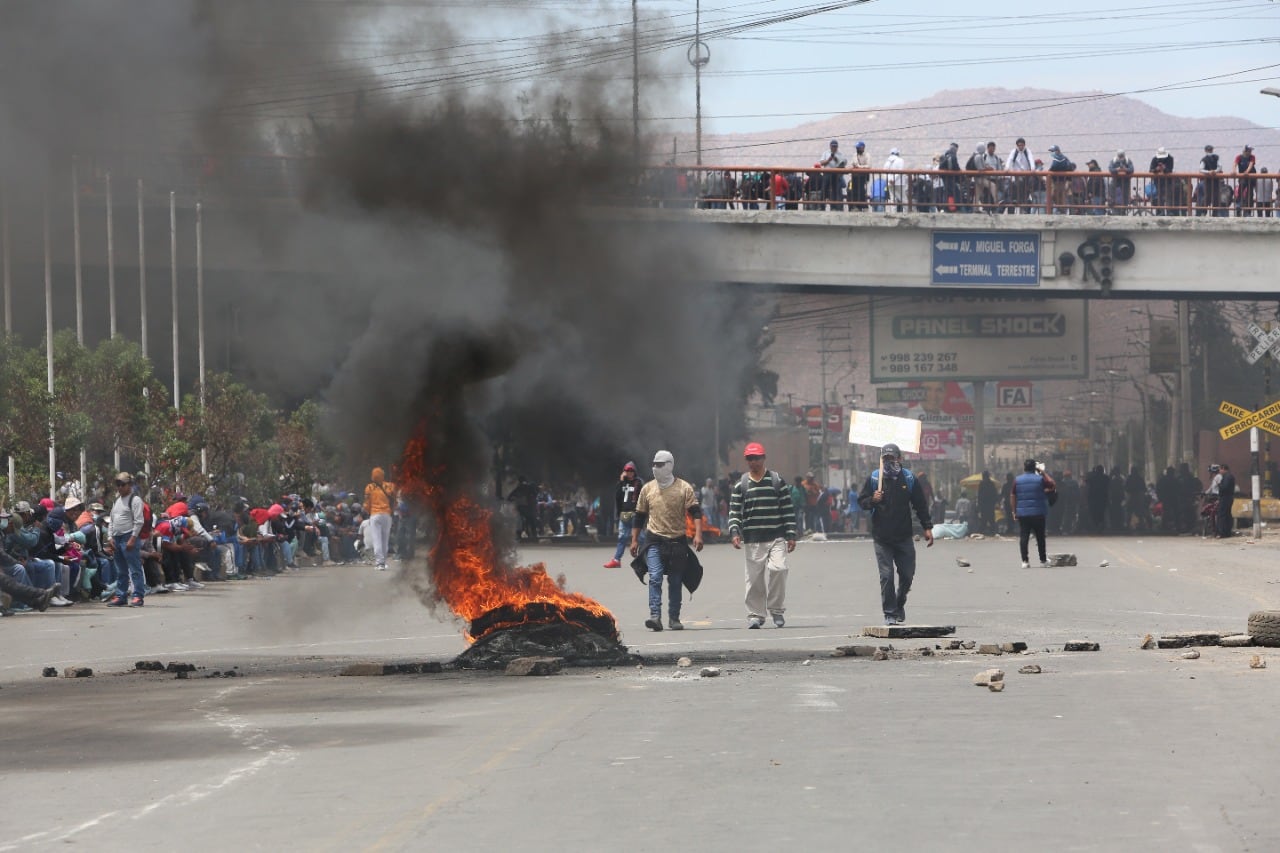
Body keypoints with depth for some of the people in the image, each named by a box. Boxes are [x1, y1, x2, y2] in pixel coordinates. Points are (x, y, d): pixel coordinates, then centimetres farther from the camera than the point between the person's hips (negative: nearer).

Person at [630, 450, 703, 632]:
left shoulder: (684, 488, 1)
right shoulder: (647, 489, 8)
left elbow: (696, 512, -5)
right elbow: (639, 516, 15)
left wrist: (698, 535, -18)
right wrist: (634, 540, 11)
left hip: (677, 541, 0)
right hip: (655, 541, 0)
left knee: (675, 581, 7)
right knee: (655, 578, -15)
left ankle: (674, 618, 16)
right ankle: (655, 616, -21)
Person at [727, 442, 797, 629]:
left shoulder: (777, 480, 8)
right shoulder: (741, 484, 9)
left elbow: (788, 510, 7)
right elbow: (734, 512, 7)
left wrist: (791, 535, 2)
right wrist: (734, 532, -9)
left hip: (776, 538, -1)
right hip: (753, 541, 1)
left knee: (777, 568, -18)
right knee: (754, 577, -1)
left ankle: (777, 609, -3)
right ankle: (755, 614, 10)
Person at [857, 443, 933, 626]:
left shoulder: (909, 479, 5)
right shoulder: (874, 478, 2)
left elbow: (920, 504, 10)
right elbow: (861, 500, 7)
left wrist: (927, 527, 5)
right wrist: (872, 500, -16)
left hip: (904, 536, 2)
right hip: (882, 537, -2)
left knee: (907, 574, 5)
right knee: (886, 576, -6)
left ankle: (899, 604, 30)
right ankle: (889, 613, 0)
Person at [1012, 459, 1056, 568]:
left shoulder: (1017, 480, 2)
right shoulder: (1040, 479, -3)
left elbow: (1014, 497, 2)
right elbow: (1053, 486, 10)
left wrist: (1014, 511, 9)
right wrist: (1043, 472, 13)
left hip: (1022, 513, 1)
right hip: (1038, 513, -1)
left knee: (1023, 537, 0)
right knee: (1040, 537, 7)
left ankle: (1025, 561, -7)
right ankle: (1043, 561, 10)